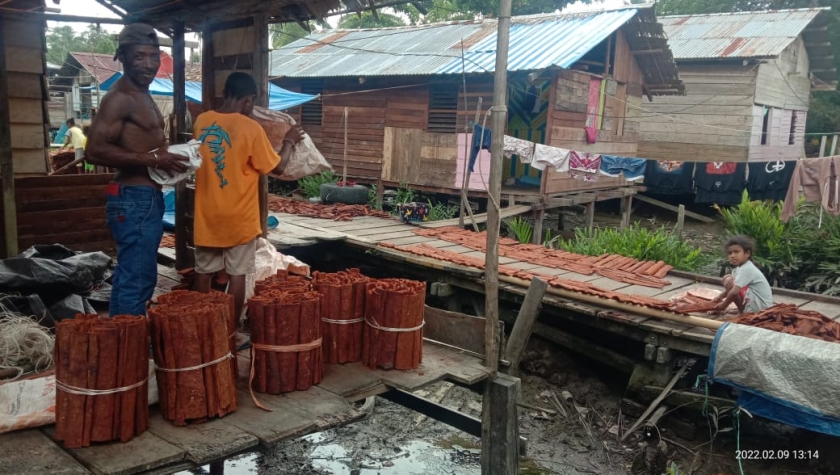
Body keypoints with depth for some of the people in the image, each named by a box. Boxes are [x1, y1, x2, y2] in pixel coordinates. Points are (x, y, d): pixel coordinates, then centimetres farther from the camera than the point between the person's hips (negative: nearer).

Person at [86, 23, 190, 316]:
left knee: (129, 278, 16)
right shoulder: (121, 97, -13)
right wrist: (154, 159, -21)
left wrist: (167, 156, 11)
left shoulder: (142, 96, 17)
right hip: (135, 200, -10)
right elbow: (96, 150, -23)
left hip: (148, 199, 10)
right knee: (137, 281, -7)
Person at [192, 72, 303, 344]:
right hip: (239, 218, -5)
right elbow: (277, 168, -7)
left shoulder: (201, 122, 2)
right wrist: (289, 142, 9)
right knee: (237, 275, 5)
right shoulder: (250, 129, -15)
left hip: (207, 215, 5)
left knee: (203, 273, 14)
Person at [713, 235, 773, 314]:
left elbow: (734, 291, -28)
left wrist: (724, 305, -14)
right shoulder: (739, 268, 10)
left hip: (760, 306, -10)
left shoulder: (746, 269, -20)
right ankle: (743, 309, 7)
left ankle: (743, 310, -6)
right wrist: (720, 296, 1)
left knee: (729, 281, -17)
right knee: (727, 278, 12)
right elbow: (731, 288, 19)